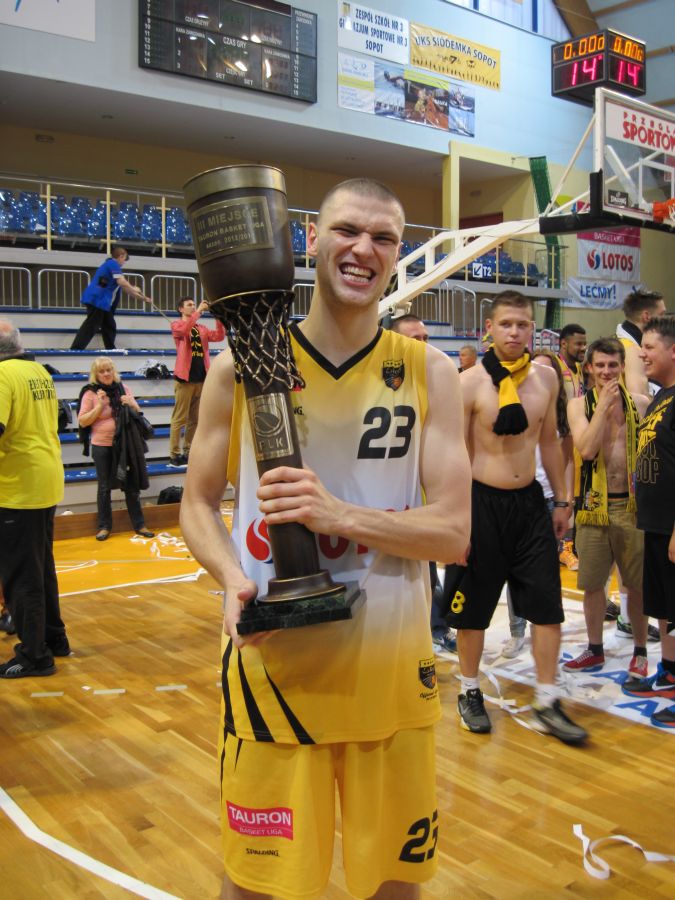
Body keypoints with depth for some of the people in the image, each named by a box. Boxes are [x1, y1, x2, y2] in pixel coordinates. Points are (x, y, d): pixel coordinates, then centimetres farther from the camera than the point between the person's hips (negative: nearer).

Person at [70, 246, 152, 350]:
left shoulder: (110, 265, 27)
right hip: (97, 300, -10)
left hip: (101, 301, 10)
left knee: (109, 327, 15)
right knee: (90, 326, -13)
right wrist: (134, 290, 1)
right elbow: (122, 282, -19)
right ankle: (74, 350, -18)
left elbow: (123, 287, 29)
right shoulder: (113, 263, -5)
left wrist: (144, 298, 28)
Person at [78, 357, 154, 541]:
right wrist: (99, 406, -18)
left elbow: (137, 413, 10)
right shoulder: (91, 393, -6)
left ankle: (139, 524, 19)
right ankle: (104, 526, 19)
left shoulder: (123, 388, 3)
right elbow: (82, 422, -8)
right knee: (104, 487, 8)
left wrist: (132, 404, -12)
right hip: (102, 446, -2)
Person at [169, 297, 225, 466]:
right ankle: (174, 455, -5)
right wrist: (199, 311, -20)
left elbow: (219, 336, 3)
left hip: (201, 378, 5)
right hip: (185, 378, -5)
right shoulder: (177, 326, 3)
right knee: (179, 418, -6)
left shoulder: (201, 328, 17)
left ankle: (188, 453, 15)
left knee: (194, 419, 8)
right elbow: (185, 330, -20)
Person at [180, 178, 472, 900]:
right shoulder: (241, 366, -2)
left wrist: (339, 514, -23)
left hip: (393, 668, 1)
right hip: (271, 662, -1)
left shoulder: (429, 372, -1)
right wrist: (233, 578, -16)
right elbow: (197, 505, 5)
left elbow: (453, 533, -7)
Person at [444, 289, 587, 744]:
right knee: (473, 607, 8)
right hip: (483, 502, -4)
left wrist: (562, 500, 15)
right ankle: (471, 693, 28)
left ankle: (548, 704, 17)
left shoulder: (546, 378, 4)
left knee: (548, 606, 4)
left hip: (530, 502, 4)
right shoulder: (469, 383, -11)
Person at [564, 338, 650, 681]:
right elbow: (586, 449, -14)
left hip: (632, 505, -1)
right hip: (594, 506, 1)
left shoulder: (640, 403, 1)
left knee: (637, 584, 6)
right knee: (591, 583, 11)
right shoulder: (579, 405, 1)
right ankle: (595, 650, 28)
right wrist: (604, 405, -13)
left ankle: (640, 652, 24)